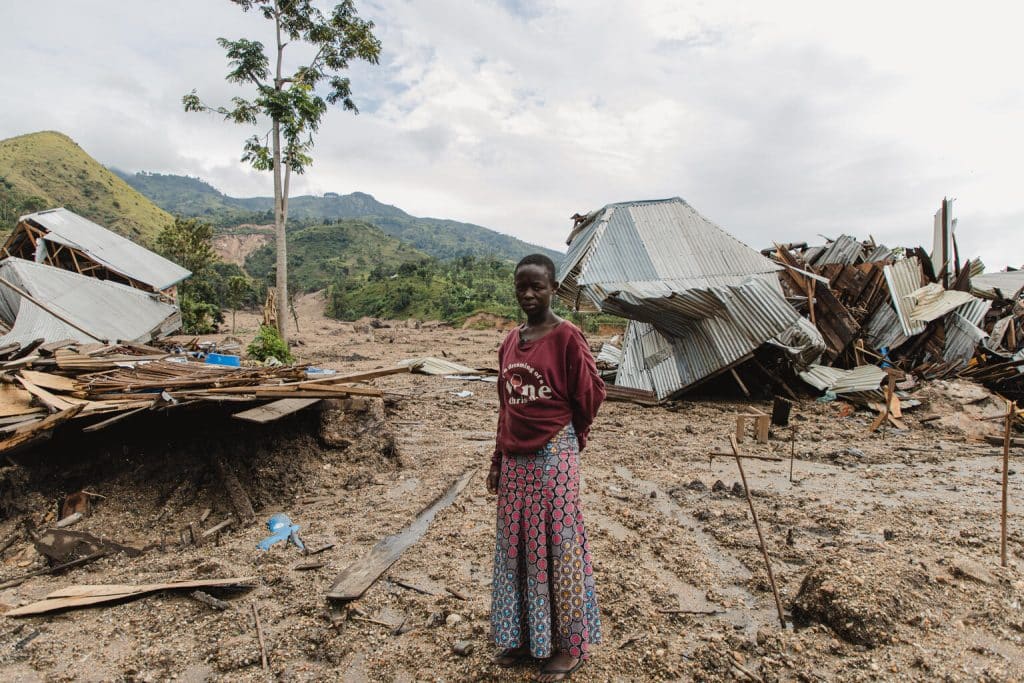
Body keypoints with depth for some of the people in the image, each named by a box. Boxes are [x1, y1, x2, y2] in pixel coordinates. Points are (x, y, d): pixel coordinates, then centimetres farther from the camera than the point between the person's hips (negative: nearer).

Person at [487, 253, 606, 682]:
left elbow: (590, 394, -5)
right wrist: (498, 461, 14)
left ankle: (569, 646, 27)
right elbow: (505, 406, 12)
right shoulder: (509, 342, 7)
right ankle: (525, 636, 35)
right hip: (515, 459, 6)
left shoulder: (567, 337, -12)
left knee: (558, 548, 7)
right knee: (516, 547, 15)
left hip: (554, 457, -6)